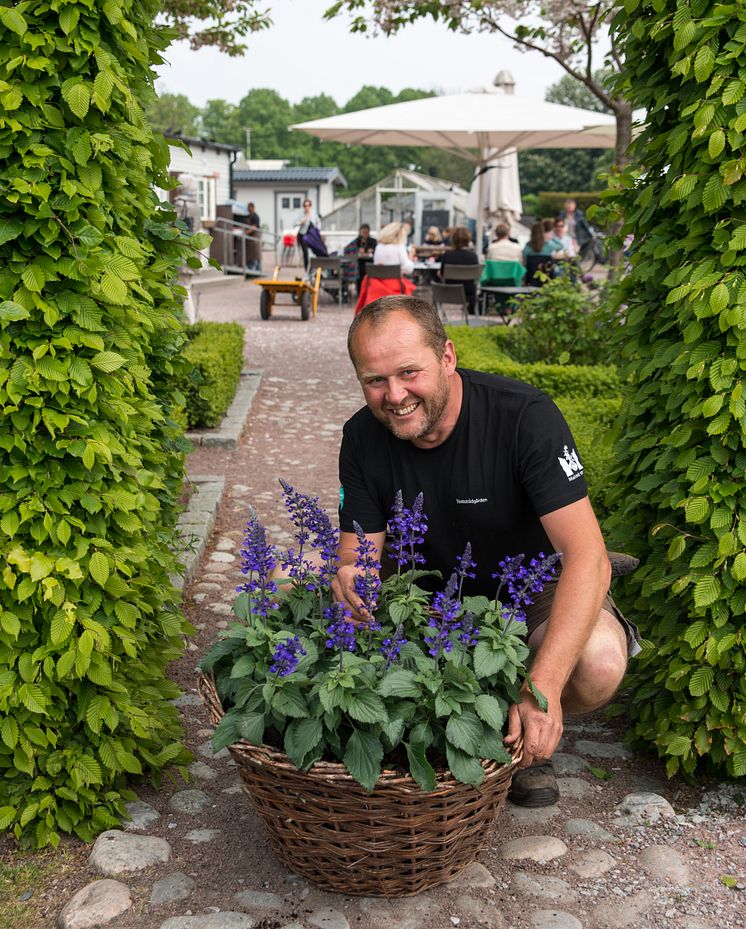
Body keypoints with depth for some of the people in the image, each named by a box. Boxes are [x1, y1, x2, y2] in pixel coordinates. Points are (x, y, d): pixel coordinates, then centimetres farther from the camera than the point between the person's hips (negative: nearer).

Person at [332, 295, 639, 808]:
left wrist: (542, 687, -43)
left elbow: (587, 555, -32)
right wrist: (351, 580, -37)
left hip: (535, 588, -3)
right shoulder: (363, 437, -12)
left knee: (598, 665, -33)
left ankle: (532, 740, 3)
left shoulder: (525, 415, -27)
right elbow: (357, 553, -9)